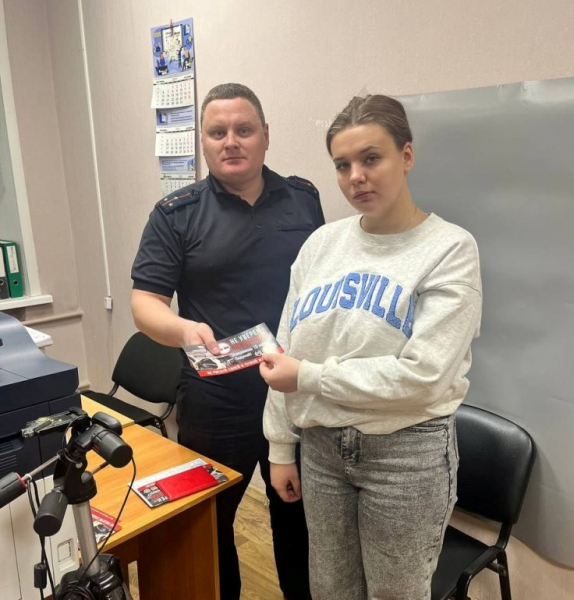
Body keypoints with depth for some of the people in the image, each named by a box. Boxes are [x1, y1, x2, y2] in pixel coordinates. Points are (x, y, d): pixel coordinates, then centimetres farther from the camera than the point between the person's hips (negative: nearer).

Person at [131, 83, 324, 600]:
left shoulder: (304, 199, 4)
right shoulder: (176, 214, -5)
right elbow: (145, 300, -9)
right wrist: (183, 329, -29)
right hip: (218, 404, -2)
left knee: (299, 515, 21)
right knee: (209, 523, 16)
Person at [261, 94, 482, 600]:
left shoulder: (450, 248, -12)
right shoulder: (321, 243, 1)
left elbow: (422, 375, -19)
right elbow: (286, 354, 5)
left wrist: (309, 376, -15)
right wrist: (280, 447, 7)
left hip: (407, 452, -4)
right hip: (321, 446, 4)